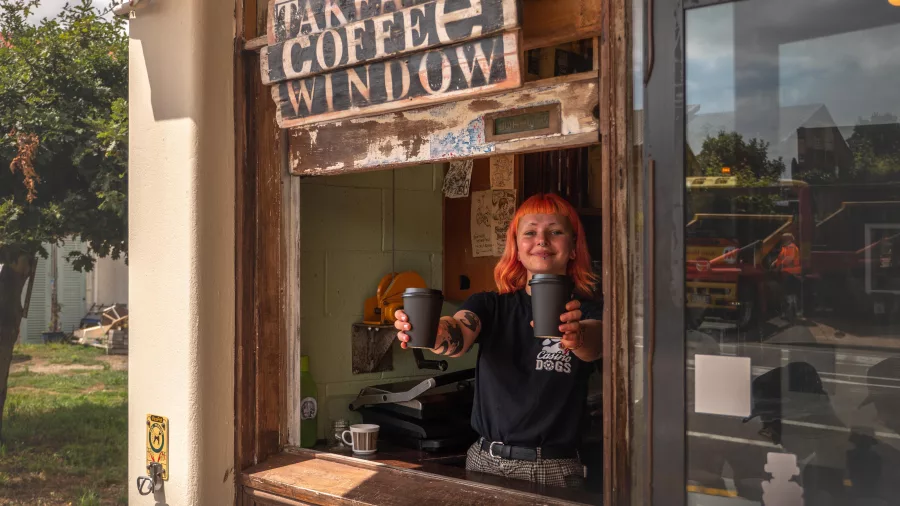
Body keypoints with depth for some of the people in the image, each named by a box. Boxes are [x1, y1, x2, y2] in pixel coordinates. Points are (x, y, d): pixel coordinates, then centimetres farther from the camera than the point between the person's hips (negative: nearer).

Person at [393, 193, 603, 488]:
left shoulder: (586, 313, -2)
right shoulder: (490, 306, 4)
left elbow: (593, 347, -25)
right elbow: (460, 332, -18)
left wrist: (576, 337, -49)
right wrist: (432, 333, -41)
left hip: (554, 473, -2)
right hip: (485, 463, 2)